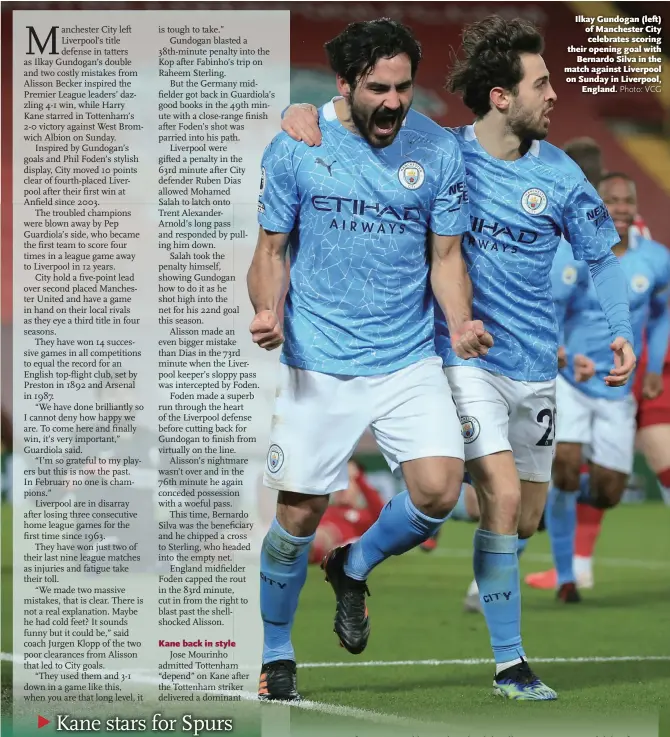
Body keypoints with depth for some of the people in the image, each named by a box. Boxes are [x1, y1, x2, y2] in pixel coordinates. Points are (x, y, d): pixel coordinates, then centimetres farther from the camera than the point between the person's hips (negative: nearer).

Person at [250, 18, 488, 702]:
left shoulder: (438, 150, 0)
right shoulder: (295, 147, -5)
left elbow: (446, 256, 7)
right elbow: (272, 248, 3)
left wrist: (460, 323, -12)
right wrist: (268, 312, -16)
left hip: (409, 362, 2)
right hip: (317, 363, -1)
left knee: (438, 490, -15)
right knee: (300, 512, -1)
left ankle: (354, 566, 17)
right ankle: (272, 658, 21)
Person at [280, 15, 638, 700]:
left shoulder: (559, 174, 0)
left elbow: (601, 255, 9)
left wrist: (621, 332, -4)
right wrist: (307, 112, -19)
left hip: (535, 367, 4)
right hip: (463, 356, -4)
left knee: (525, 522, 9)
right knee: (502, 496, -17)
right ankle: (509, 663, -10)